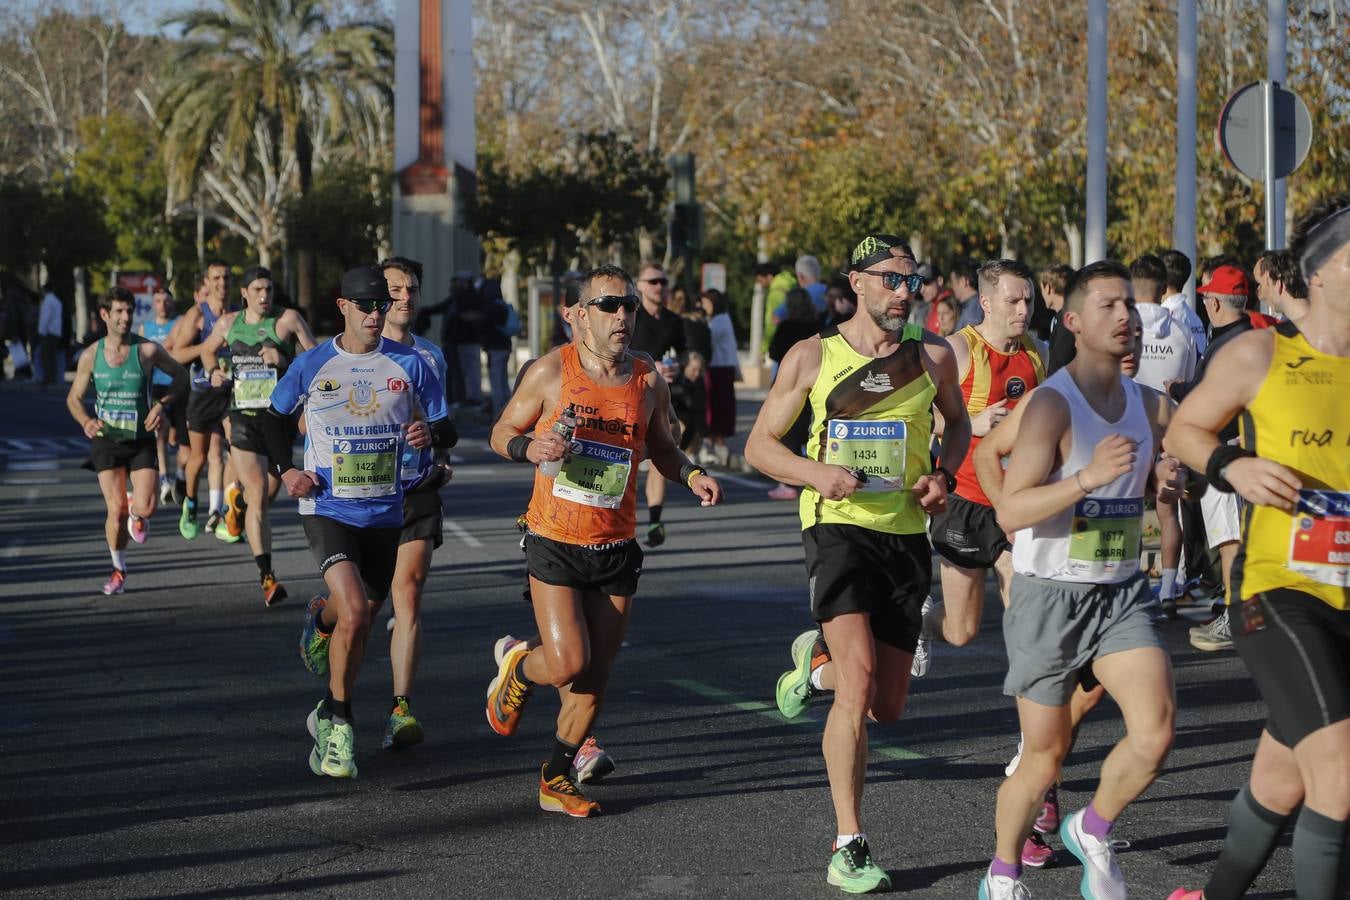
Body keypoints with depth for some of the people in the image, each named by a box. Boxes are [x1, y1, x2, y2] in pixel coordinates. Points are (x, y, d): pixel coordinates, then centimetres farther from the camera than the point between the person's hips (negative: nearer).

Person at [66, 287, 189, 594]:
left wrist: (162, 405, -9)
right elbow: (74, 397, 9)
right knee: (116, 509, -6)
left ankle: (136, 514, 26)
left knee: (146, 508, -14)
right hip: (106, 440, 1)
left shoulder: (148, 350, -7)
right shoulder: (91, 356, -2)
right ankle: (118, 569, 15)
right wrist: (86, 421, -12)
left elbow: (180, 376, 6)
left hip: (141, 439, -1)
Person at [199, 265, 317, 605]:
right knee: (258, 495, -11)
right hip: (243, 419, 1)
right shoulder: (227, 324, 8)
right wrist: (214, 372, 8)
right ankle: (266, 576, -14)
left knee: (268, 495, 5)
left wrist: (284, 361, -17)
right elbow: (207, 350, 28)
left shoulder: (288, 319, -1)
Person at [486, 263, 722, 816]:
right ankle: (517, 666, 21)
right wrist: (531, 448, -18)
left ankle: (556, 780, 23)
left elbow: (661, 449, 18)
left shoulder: (649, 381, 3)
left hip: (616, 548, 3)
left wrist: (691, 475, -3)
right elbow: (501, 434, 4)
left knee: (594, 678, 6)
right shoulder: (551, 371, -6)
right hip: (555, 542, -3)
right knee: (568, 664, -14)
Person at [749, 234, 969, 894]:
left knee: (886, 708, 6)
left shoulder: (933, 356, 5)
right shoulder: (812, 357, -1)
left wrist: (944, 477, 3)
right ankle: (848, 846, -13)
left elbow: (957, 422, 24)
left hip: (907, 535, 4)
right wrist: (815, 472, -15)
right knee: (859, 680, -21)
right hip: (839, 525, -3)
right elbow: (759, 445, 5)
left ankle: (818, 659, 40)